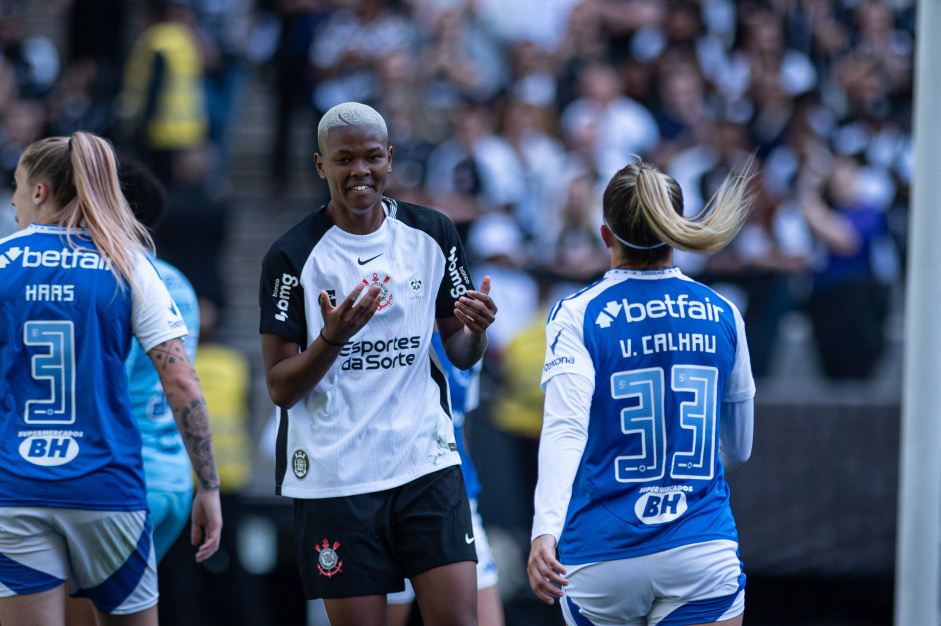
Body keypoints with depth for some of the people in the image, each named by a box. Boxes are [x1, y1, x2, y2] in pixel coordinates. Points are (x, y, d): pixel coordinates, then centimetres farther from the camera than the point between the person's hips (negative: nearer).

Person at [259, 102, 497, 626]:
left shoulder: (433, 234, 6)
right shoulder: (293, 257, -5)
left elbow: (461, 355, 13)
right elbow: (281, 389, -5)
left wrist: (476, 330, -10)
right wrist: (332, 338, -23)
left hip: (426, 462, 2)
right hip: (335, 477, -2)